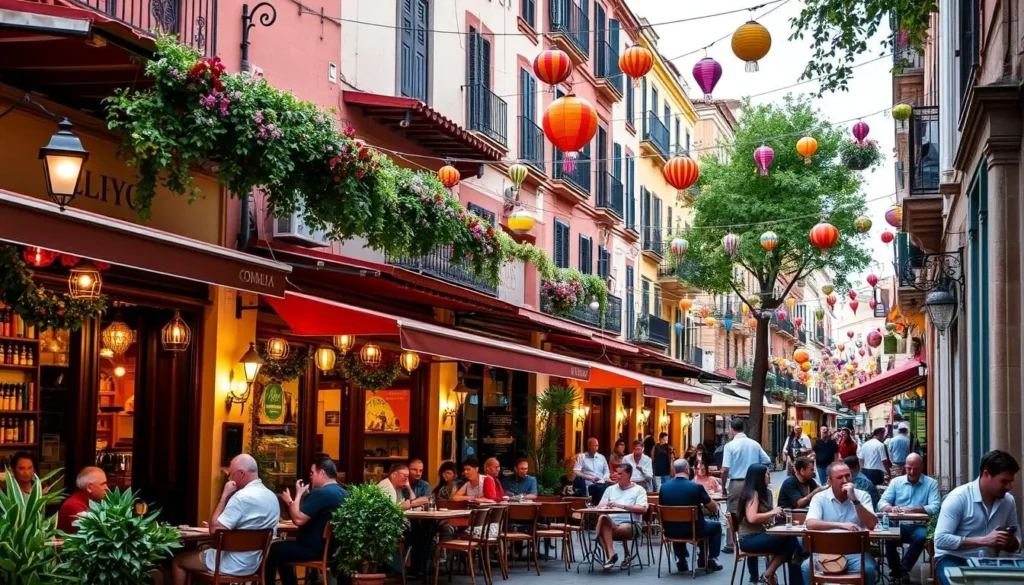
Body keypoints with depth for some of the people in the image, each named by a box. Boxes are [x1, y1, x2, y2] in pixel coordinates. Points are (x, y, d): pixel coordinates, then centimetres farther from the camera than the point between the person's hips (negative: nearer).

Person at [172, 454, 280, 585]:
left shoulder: (243, 497, -23)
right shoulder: (272, 497, 4)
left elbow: (214, 529, -21)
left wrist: (225, 495, -14)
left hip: (233, 564, -9)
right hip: (254, 564, 9)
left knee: (178, 561, 10)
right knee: (202, 552, 31)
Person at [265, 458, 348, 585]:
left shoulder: (320, 493, -21)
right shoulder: (343, 493, 11)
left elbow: (298, 520, -24)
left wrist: (298, 494, -10)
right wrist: (304, 495, 14)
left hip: (314, 549, -10)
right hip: (331, 547, 10)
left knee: (271, 550, 3)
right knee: (282, 548, 27)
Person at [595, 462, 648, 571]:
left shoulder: (639, 490, 9)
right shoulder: (610, 489, 24)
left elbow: (642, 509, -7)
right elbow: (599, 507, 17)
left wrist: (621, 506, -16)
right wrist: (605, 506, -9)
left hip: (630, 524, -4)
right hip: (610, 523, 4)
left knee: (602, 531, -33)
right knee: (602, 518, -35)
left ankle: (610, 555, -10)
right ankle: (611, 554, -36)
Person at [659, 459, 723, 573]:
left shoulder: (664, 487, -7)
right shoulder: (696, 486, -16)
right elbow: (714, 508, -6)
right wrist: (702, 505, 17)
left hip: (670, 531, 3)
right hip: (693, 530, -3)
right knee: (716, 526, 26)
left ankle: (681, 561, 34)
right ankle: (711, 560, 24)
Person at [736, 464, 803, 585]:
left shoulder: (765, 492, 17)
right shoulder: (752, 493, -11)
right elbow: (752, 518, -23)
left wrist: (775, 513, 1)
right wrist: (772, 513, -13)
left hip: (760, 535, 8)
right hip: (749, 539, -8)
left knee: (790, 539, -17)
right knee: (788, 541, -22)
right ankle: (768, 575, -9)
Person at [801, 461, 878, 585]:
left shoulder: (862, 496, 4)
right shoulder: (820, 498, 1)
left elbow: (871, 525, -9)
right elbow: (810, 524, -17)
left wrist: (854, 500, -16)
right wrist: (840, 525, -27)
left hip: (855, 551, 0)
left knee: (867, 569, -31)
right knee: (807, 567, -28)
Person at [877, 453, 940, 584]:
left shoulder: (931, 483, 5)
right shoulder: (896, 482, 11)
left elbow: (935, 508, -10)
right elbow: (881, 503, 4)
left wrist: (913, 509, -24)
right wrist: (891, 508, -21)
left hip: (918, 526, -1)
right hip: (898, 525, 1)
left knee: (921, 536, -35)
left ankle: (903, 570, -15)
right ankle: (896, 571, -10)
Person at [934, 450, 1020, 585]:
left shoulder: (1009, 501, 3)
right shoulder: (958, 498, -14)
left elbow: (1016, 543, 13)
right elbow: (941, 539, -21)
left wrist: (1009, 542, -12)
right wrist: (984, 540, -24)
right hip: (953, 559, -5)